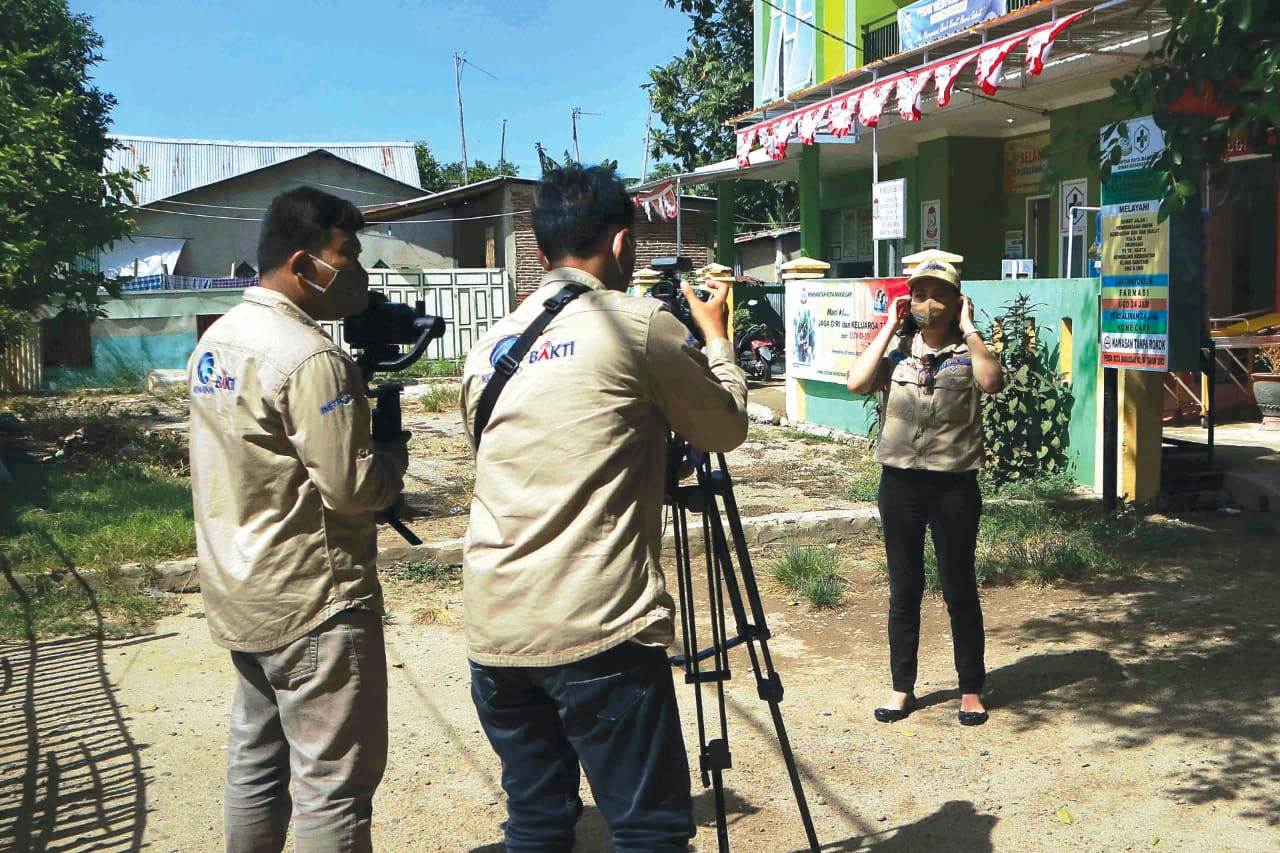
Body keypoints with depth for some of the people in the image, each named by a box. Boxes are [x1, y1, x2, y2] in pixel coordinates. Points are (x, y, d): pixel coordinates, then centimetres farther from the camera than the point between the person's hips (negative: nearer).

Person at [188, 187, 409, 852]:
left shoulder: (216, 339, 8)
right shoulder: (310, 357, -21)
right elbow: (351, 488, -23)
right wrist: (394, 458, -2)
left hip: (240, 593, 10)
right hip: (311, 602, -9)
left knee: (256, 760, 20)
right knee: (335, 782, 0)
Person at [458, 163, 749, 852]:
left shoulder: (491, 346, 12)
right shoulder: (639, 325, -4)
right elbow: (727, 428, 7)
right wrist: (716, 335, 24)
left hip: (493, 632, 6)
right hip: (597, 632, -6)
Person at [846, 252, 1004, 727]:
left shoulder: (967, 352, -1)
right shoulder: (897, 350, 6)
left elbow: (993, 381, -23)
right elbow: (856, 383, -12)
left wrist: (968, 329, -13)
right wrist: (889, 329, -7)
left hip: (954, 484, -2)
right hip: (900, 482, 3)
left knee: (959, 589, 6)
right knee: (904, 590, 11)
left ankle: (971, 690, 20)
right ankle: (903, 688, 22)